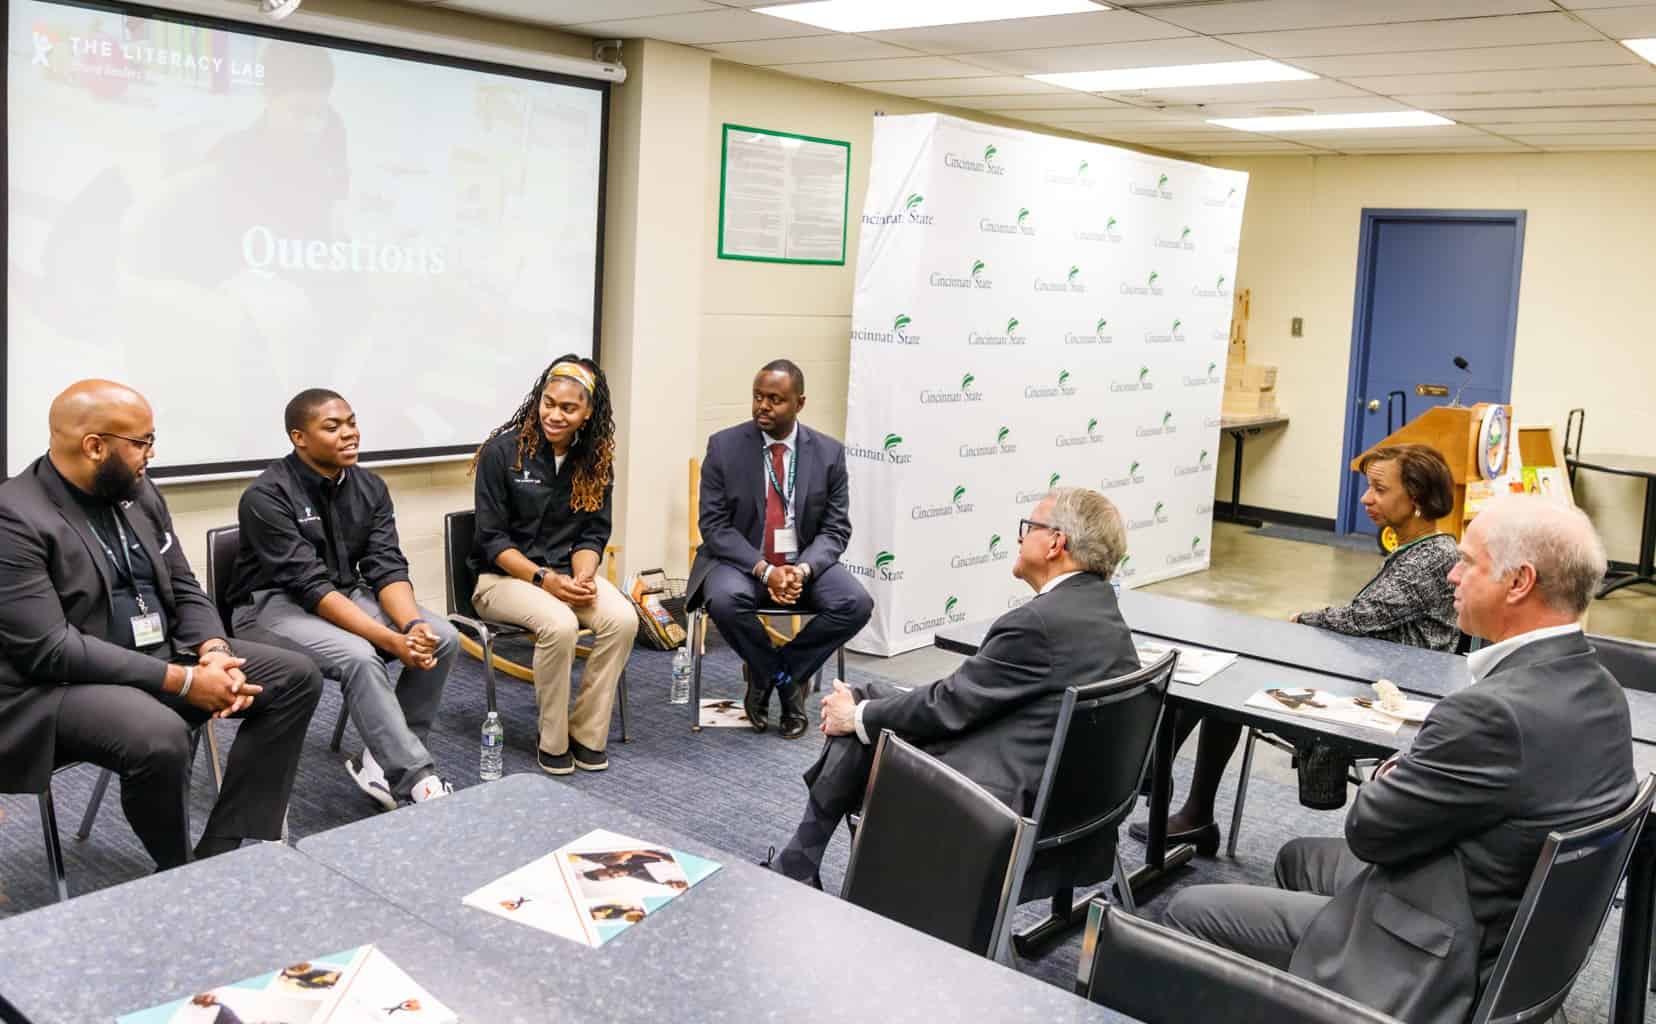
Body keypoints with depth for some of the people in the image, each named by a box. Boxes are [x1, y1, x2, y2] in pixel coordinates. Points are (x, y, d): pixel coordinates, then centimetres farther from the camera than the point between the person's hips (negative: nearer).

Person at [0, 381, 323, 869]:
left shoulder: (139, 493, 6)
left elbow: (183, 589, 11)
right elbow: (50, 649, -24)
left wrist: (213, 652, -11)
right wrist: (182, 681, -25)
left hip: (162, 654, 8)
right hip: (58, 684, -8)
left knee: (296, 678, -4)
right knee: (160, 737, -37)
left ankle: (224, 852, -7)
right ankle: (179, 874, -8)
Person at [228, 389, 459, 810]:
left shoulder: (370, 487, 0)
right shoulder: (267, 496, -19)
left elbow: (388, 568, -5)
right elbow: (310, 587, -25)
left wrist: (413, 625, -26)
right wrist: (389, 639, -32)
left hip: (347, 595, 7)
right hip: (274, 604, -6)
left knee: (442, 638, -15)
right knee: (359, 657, -34)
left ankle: (384, 762, -7)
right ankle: (418, 784, -29)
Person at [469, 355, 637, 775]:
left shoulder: (596, 459, 2)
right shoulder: (503, 450, -12)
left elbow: (593, 534, 3)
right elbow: (492, 539, -12)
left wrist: (582, 576, -17)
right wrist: (544, 579, -22)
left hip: (568, 573, 4)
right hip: (504, 575, -4)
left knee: (623, 619, -25)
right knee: (559, 625, -34)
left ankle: (586, 734, -9)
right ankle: (553, 742, -13)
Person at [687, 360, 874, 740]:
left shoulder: (829, 452, -1)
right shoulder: (724, 446, -6)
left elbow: (836, 529, -2)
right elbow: (714, 525, -9)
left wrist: (803, 569, -22)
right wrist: (764, 570, -23)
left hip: (806, 564, 2)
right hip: (740, 561, -1)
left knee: (856, 603, -25)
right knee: (725, 600, -34)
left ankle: (769, 675, -4)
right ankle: (785, 679, -5)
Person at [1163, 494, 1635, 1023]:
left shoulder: (1496, 711, -32)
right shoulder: (1596, 688, -1)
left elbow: (1369, 829, -20)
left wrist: (1389, 780, 0)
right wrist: (1409, 777, -3)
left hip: (1436, 964, -9)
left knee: (1190, 911, 1)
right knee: (1299, 857, 29)